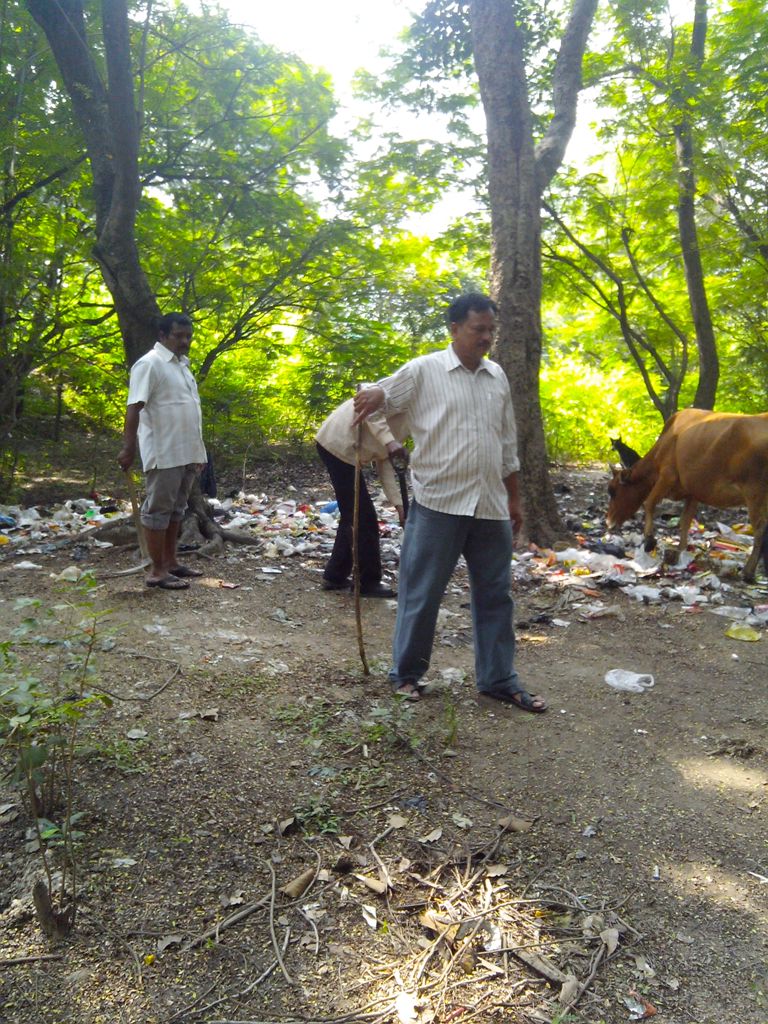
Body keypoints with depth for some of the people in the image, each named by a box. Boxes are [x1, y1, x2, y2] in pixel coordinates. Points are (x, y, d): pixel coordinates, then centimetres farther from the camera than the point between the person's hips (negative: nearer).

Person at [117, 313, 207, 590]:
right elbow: (134, 407, -19)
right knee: (159, 508, -3)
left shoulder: (182, 365, 17)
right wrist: (129, 446, -26)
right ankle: (157, 571, 2)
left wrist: (197, 450, 23)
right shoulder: (150, 363, -10)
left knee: (176, 508, 14)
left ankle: (171, 562, 23)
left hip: (186, 452, 9)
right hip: (163, 453, -9)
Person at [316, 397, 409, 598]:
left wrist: (399, 504, 10)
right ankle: (369, 583, 9)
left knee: (352, 516, 17)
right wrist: (389, 441, -31)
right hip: (340, 445, -10)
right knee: (364, 518, -2)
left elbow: (383, 461, 15)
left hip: (334, 444, 10)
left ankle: (335, 577, 26)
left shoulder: (406, 421, 18)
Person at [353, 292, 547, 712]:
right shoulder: (423, 371, -2)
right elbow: (374, 401, 4)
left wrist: (514, 497, 19)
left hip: (491, 506, 5)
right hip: (438, 503, -5)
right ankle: (405, 673, 21)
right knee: (421, 593, 3)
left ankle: (498, 679, 24)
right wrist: (374, 394, -22)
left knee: (495, 595, 11)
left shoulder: (497, 376, 13)